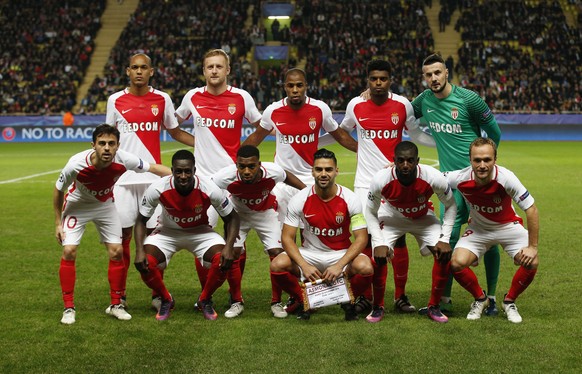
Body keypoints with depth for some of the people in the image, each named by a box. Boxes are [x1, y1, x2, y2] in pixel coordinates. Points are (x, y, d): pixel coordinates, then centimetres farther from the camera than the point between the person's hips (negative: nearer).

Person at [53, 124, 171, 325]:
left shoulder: (123, 160, -31)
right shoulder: (76, 164, -34)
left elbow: (155, 167, -17)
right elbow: (58, 190, -15)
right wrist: (58, 223, -10)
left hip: (105, 205, 2)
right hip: (77, 205, -2)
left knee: (117, 252, -5)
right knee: (69, 251, -14)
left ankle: (116, 304, 12)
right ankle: (69, 308, -1)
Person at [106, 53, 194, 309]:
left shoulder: (162, 100, 5)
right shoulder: (115, 100, 6)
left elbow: (175, 132, 14)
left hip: (153, 175, 0)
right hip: (123, 176, 0)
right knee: (122, 235, 2)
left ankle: (158, 293, 11)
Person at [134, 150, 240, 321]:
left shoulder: (210, 189, -28)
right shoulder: (157, 189, -28)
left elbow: (232, 218, -14)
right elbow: (142, 220, -12)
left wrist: (229, 247, -29)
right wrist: (140, 250, -26)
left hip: (200, 231, 0)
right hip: (167, 232, 0)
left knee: (222, 261, -26)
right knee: (146, 264, -24)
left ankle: (205, 300, 6)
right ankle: (166, 300, 8)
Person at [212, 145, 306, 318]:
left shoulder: (273, 172, -33)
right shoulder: (226, 176, -37)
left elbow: (287, 177, -8)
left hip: (266, 212, 0)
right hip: (237, 214, 0)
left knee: (277, 254, -10)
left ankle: (276, 302, 9)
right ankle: (237, 302, 10)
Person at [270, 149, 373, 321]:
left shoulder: (349, 199, -14)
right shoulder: (300, 199, -13)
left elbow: (361, 238, -14)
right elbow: (287, 237, -11)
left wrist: (339, 265, -28)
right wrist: (304, 265, -27)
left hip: (341, 254, -1)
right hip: (309, 253, 1)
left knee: (365, 267, -32)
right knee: (277, 265, -26)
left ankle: (348, 301, 4)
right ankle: (303, 301, 5)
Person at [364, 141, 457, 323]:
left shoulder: (434, 178, -32)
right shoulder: (381, 180, -32)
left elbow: (450, 206, -12)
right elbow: (370, 212, -13)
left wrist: (444, 239, -19)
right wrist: (379, 242, -24)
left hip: (424, 218, 1)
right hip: (392, 218, -1)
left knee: (445, 254, -17)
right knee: (379, 256, -21)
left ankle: (434, 307, 2)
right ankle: (377, 307, 1)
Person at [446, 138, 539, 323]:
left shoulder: (506, 178, -31)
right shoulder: (460, 178, -27)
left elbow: (531, 209, -24)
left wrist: (533, 247, -22)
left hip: (507, 225, -1)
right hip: (478, 229, 1)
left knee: (531, 263, -22)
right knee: (457, 263, -22)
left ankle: (509, 301, 9)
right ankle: (480, 298, 10)